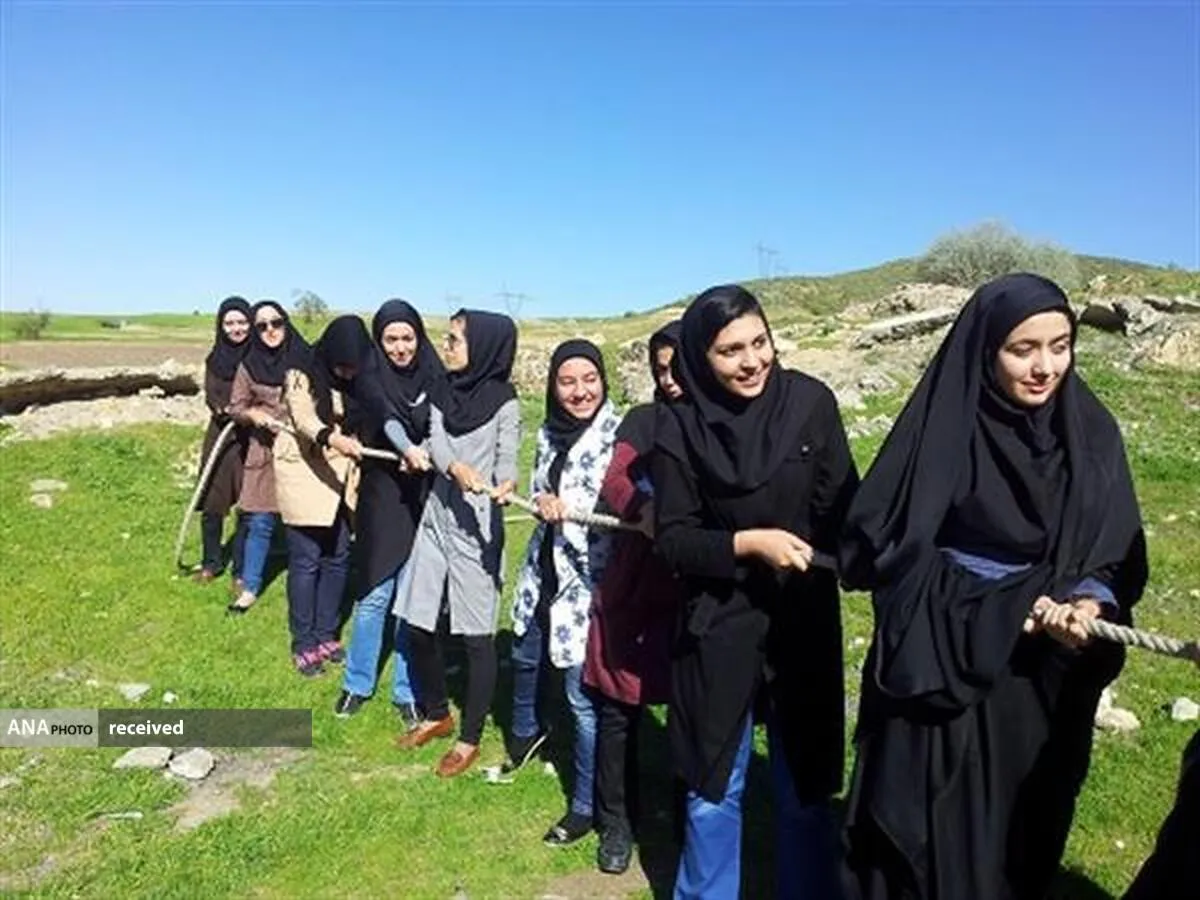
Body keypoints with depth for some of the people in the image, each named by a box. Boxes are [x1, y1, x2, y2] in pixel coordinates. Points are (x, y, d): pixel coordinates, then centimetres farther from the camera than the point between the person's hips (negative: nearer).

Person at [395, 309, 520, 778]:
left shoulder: (504, 401, -7)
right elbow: (436, 442, -6)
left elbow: (507, 457, -16)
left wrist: (504, 485, -39)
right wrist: (457, 468, -28)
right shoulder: (444, 392, 7)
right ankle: (437, 714, 34)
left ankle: (470, 738, 19)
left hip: (476, 525, -6)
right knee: (418, 624, 12)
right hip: (437, 516, 6)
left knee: (476, 634, 2)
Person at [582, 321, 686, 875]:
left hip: (698, 587, -1)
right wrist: (660, 524, -29)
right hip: (634, 580, 1)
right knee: (618, 703, 6)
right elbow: (615, 483, -9)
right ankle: (616, 822, 25)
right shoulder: (643, 420, 6)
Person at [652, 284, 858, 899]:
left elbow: (842, 511, -6)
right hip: (718, 628, 0)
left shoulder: (810, 402, -7)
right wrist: (748, 543, -22)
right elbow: (672, 538, -8)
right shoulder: (679, 424, -9)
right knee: (712, 791, 13)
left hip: (804, 624, 1)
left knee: (804, 788, 14)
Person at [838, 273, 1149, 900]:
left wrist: (1088, 605, -20)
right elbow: (885, 542, -10)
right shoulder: (938, 429, -11)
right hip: (941, 668, -3)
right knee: (932, 839, 7)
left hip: (1045, 679, 3)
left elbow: (1119, 554, 1)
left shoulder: (1091, 434, -1)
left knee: (1022, 838, 17)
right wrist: (1007, 613, -13)